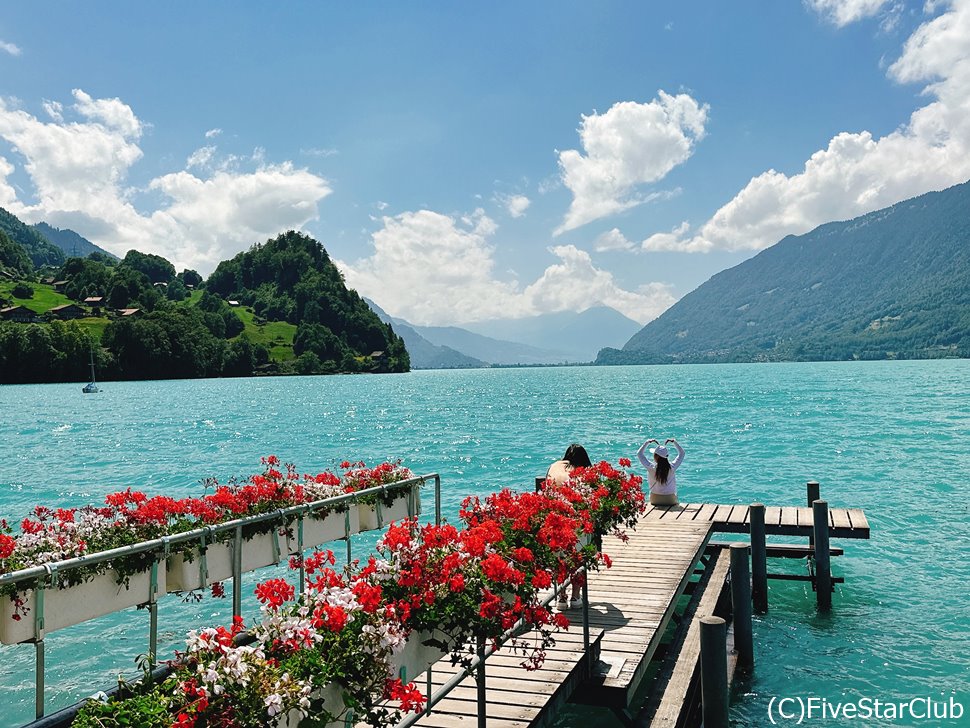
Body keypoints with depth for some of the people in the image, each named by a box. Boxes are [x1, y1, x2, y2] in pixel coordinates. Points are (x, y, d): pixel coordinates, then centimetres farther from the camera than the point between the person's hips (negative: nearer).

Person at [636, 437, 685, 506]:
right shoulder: (672, 467, -12)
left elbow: (639, 453, 0)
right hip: (670, 500, 1)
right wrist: (674, 441, 8)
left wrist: (647, 442, 2)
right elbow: (681, 453, 6)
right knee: (677, 504, 32)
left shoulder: (651, 467, -15)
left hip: (655, 500, -1)